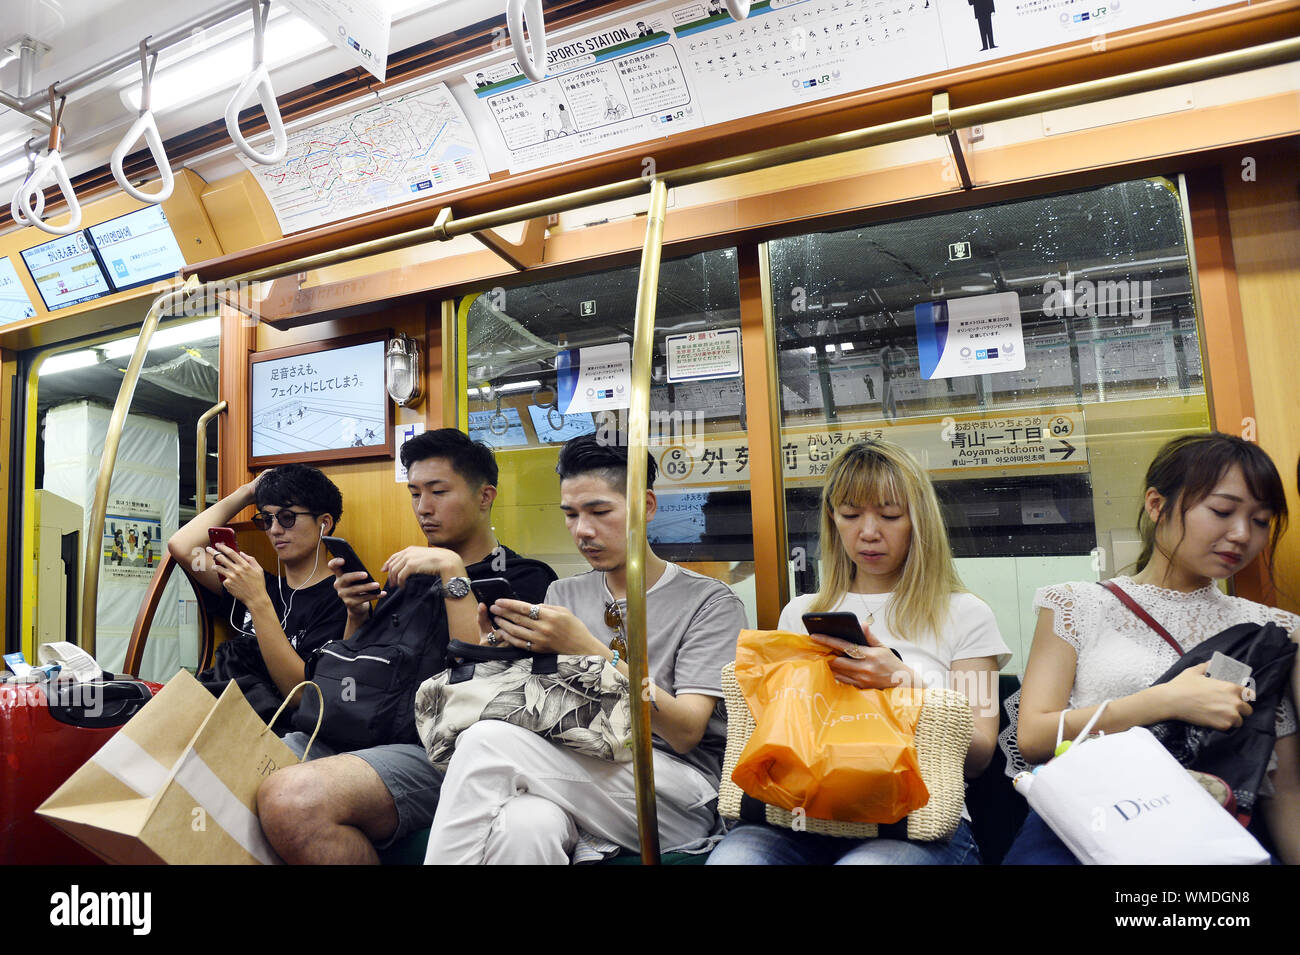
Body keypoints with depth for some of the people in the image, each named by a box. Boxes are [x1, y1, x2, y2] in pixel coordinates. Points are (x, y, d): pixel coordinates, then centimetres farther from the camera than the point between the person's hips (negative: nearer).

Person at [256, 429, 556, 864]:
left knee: (293, 800, -32)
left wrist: (453, 572, -13)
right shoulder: (411, 574, 24)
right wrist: (356, 615, 4)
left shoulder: (523, 577, 3)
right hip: (360, 729, 6)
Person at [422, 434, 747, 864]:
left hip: (676, 797, -3)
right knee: (522, 826, -36)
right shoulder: (563, 595, 16)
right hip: (573, 775, 4)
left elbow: (687, 732, -10)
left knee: (487, 741, -25)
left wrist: (587, 649, -20)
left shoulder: (709, 602, 1)